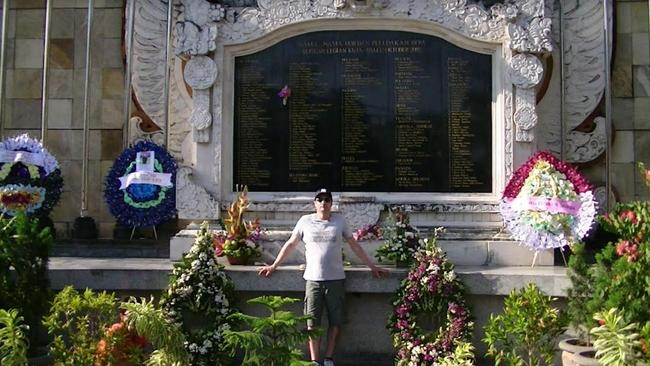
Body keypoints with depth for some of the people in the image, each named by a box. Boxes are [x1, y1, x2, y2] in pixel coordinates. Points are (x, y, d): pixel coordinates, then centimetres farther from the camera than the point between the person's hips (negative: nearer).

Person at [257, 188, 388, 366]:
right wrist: (273, 266, 9)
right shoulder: (305, 221, 4)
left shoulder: (339, 220, 5)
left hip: (336, 279, 1)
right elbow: (290, 244, 10)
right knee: (312, 322, 0)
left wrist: (372, 266, 11)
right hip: (313, 279, -1)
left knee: (335, 321, 6)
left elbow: (354, 245, 11)